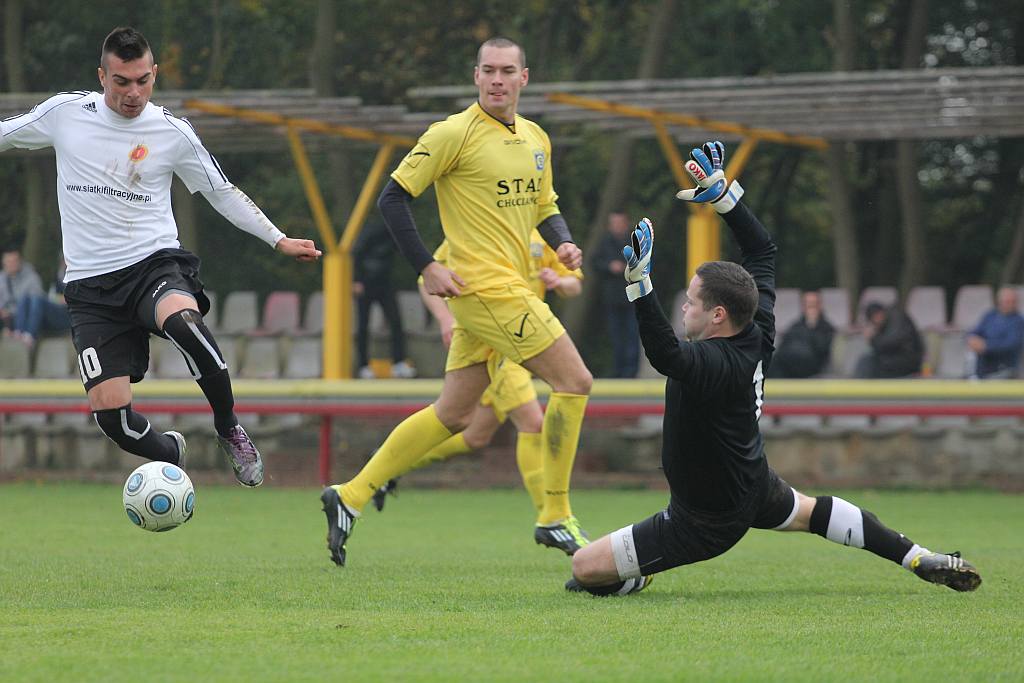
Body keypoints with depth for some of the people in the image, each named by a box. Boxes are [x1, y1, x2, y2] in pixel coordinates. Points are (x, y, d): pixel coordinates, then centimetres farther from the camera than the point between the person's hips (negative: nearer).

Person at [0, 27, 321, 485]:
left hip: (155, 263, -1)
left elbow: (222, 193, 14)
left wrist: (278, 240, 11)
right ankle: (169, 454, 21)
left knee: (183, 322, -38)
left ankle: (229, 430, -15)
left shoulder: (173, 133, 1)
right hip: (90, 287, 1)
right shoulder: (64, 113, 1)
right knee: (109, 411, -13)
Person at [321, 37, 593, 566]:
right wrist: (427, 268, -13)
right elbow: (393, 197, -7)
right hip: (485, 286, -8)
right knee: (573, 381, -10)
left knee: (453, 415, 10)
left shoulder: (536, 139, 14)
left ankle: (351, 496, 16)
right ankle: (555, 517, -3)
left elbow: (545, 207, 26)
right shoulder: (454, 134, -9)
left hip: (511, 288, 8)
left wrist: (563, 243, 4)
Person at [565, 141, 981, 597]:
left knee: (585, 567, -11)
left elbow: (664, 355, -58)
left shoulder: (714, 363, -35)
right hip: (754, 488, 9)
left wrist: (639, 283, -63)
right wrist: (720, 193, 3)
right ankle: (922, 560, 42)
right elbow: (763, 250, 3)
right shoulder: (758, 335, -11)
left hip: (706, 523, -9)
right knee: (810, 511, 39)